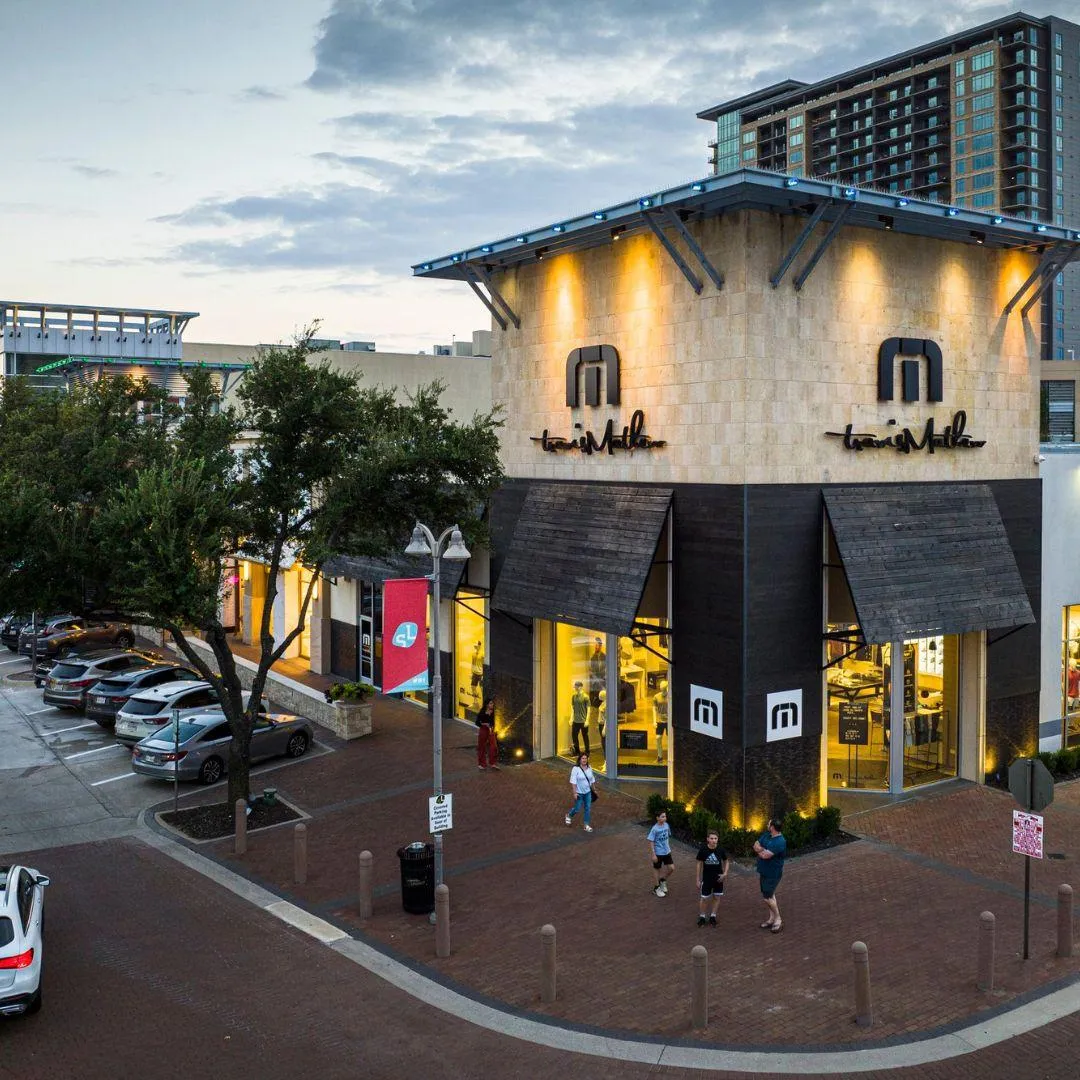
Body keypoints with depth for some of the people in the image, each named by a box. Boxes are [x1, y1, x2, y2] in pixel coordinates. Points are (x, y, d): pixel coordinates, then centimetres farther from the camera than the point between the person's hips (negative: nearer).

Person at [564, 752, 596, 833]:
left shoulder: (589, 768, 3)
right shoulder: (575, 769, -15)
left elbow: (592, 780, 13)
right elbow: (573, 782, -17)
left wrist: (593, 790, 14)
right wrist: (574, 793, -20)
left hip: (588, 792, 5)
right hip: (579, 793, -5)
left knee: (587, 808, 6)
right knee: (577, 809, 5)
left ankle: (586, 825, 17)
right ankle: (569, 815, 36)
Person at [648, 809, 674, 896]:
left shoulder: (667, 825, -3)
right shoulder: (654, 829, -21)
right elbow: (651, 842, -17)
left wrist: (668, 848, 15)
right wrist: (653, 854, -18)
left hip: (667, 852, 5)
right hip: (658, 853, -5)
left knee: (672, 868, 3)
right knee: (657, 869, 10)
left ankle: (663, 880, 30)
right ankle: (657, 887, 28)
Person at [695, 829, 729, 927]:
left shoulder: (721, 850, -13)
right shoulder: (703, 850, -15)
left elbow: (725, 862, 4)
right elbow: (699, 864, -4)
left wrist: (725, 873, -11)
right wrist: (698, 879, -1)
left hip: (718, 878, 1)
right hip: (706, 878, -1)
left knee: (717, 897, 10)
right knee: (704, 898, 3)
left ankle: (713, 916, 27)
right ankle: (701, 917, 23)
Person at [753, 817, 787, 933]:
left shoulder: (780, 842, -28)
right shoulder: (766, 834, 0)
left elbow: (765, 855, -31)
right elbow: (756, 845, 1)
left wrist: (759, 850, -10)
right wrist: (763, 850, -19)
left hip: (773, 874, -9)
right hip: (764, 871, 9)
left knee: (767, 897, -4)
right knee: (769, 895, 18)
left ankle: (778, 920, 13)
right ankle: (772, 918, 31)